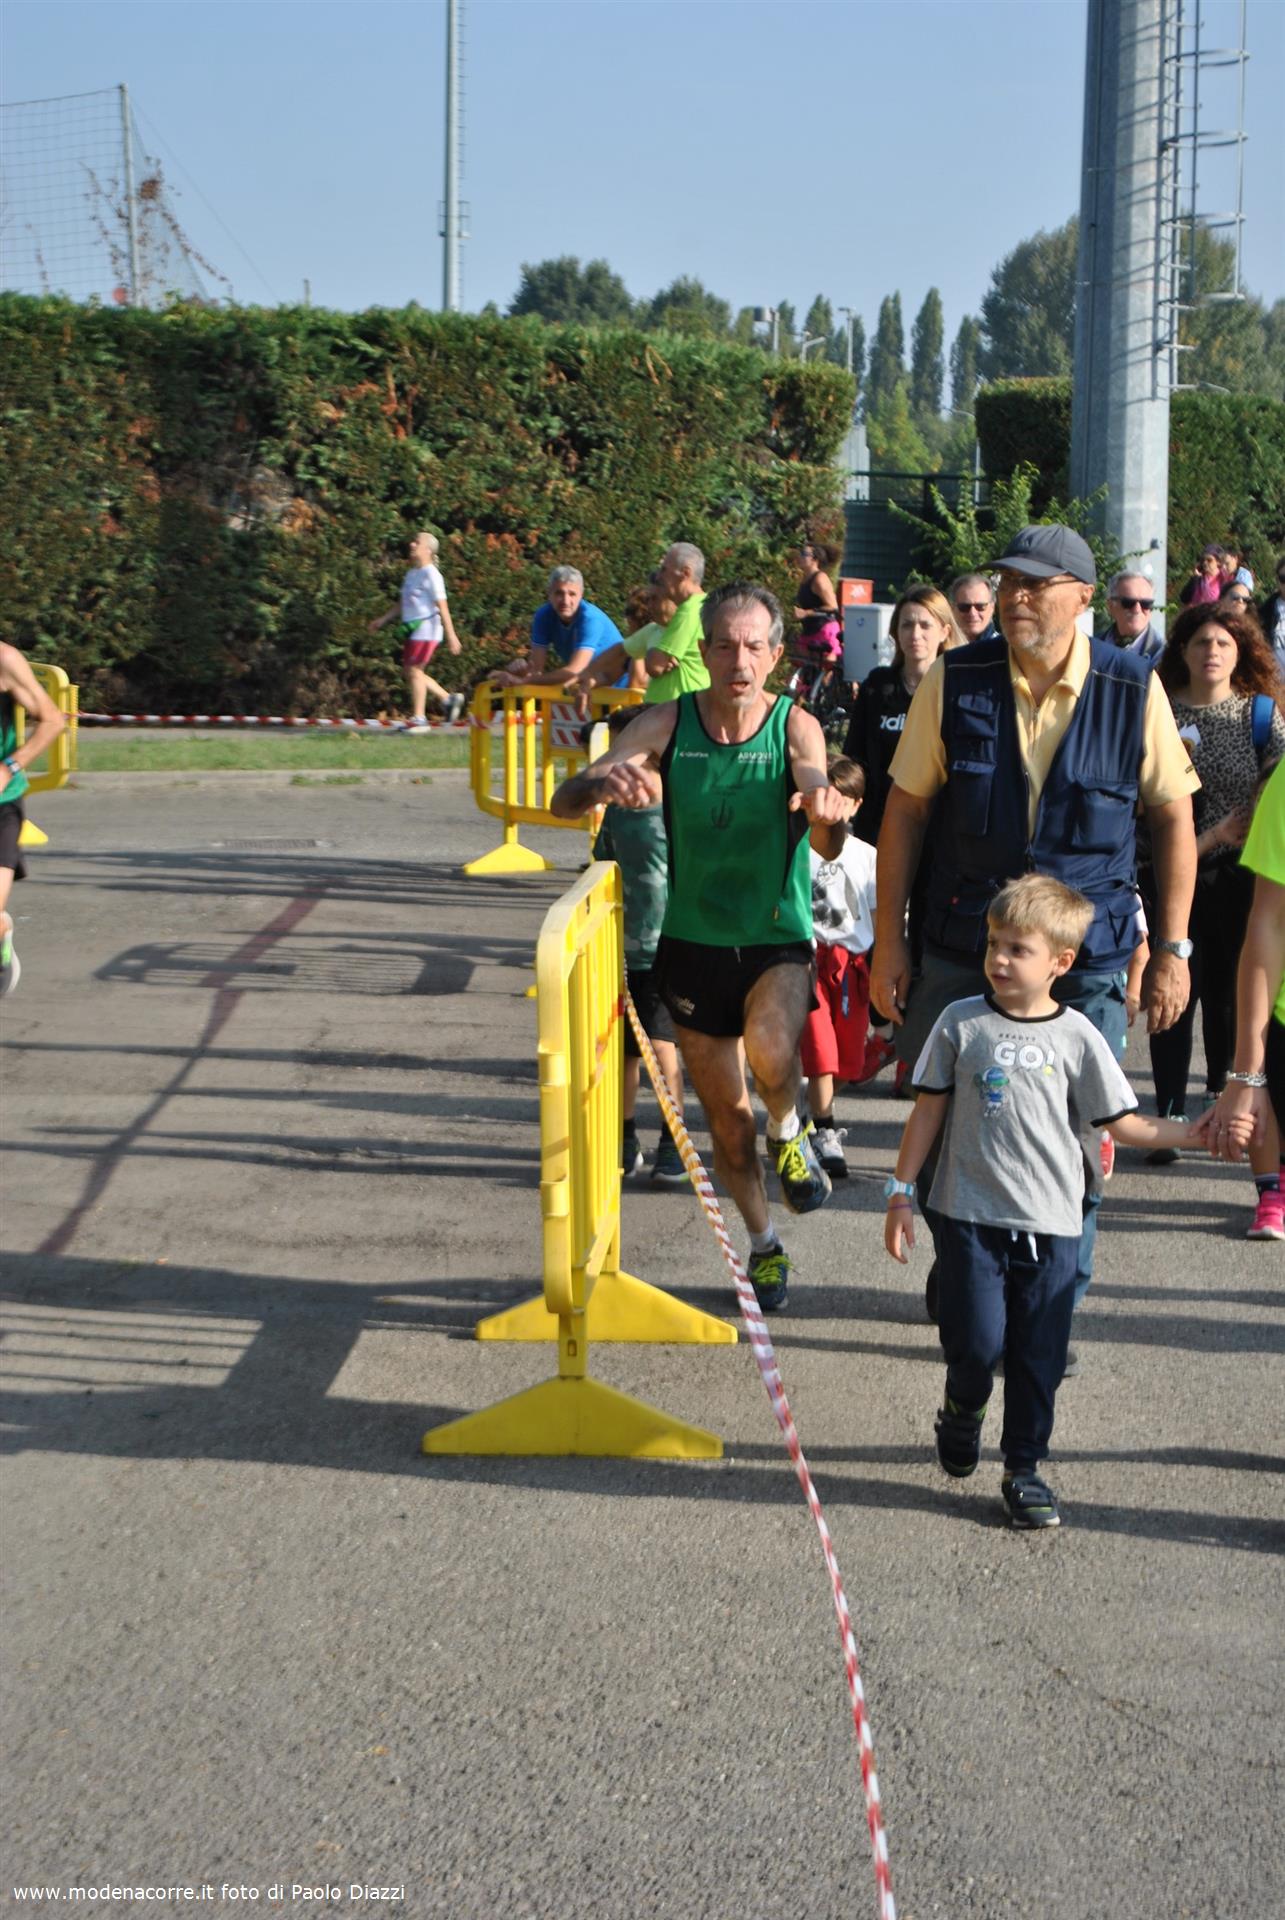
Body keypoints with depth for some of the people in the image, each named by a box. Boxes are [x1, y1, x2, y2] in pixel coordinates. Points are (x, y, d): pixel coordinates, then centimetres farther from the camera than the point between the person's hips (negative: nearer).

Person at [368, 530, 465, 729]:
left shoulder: (431, 575, -11)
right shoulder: (410, 574, 15)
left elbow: (442, 607, -15)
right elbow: (402, 604, 24)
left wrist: (451, 635, -19)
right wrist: (382, 620, 23)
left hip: (426, 628, -9)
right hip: (411, 628, 9)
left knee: (414, 670, -8)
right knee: (410, 671, 10)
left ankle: (418, 718, -1)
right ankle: (447, 699, 21)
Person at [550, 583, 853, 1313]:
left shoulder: (794, 725, -10)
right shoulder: (668, 723, -8)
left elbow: (815, 784, -30)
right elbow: (565, 801, -16)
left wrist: (824, 802, -56)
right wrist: (604, 784, -40)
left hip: (778, 938, -2)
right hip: (694, 942, 2)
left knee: (769, 1050, -33)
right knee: (726, 1114, 12)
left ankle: (789, 1128, 2)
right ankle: (765, 1245, 36)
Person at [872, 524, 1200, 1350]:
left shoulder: (1133, 690, -5)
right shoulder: (954, 681, -5)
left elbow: (1174, 816, 3)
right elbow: (906, 809, 2)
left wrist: (1172, 948, 0)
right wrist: (889, 940, 0)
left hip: (1086, 959, -1)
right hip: (964, 953, 1)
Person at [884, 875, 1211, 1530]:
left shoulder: (1077, 1036, 0)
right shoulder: (962, 1023, -1)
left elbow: (1121, 1124, 5)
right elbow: (929, 1109, 6)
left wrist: (1194, 1131, -6)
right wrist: (901, 1193, 5)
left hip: (1050, 1226, 1)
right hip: (970, 1216, -1)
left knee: (1039, 1356, 4)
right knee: (977, 1344, -7)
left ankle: (1024, 1469, 19)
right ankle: (962, 1410, 25)